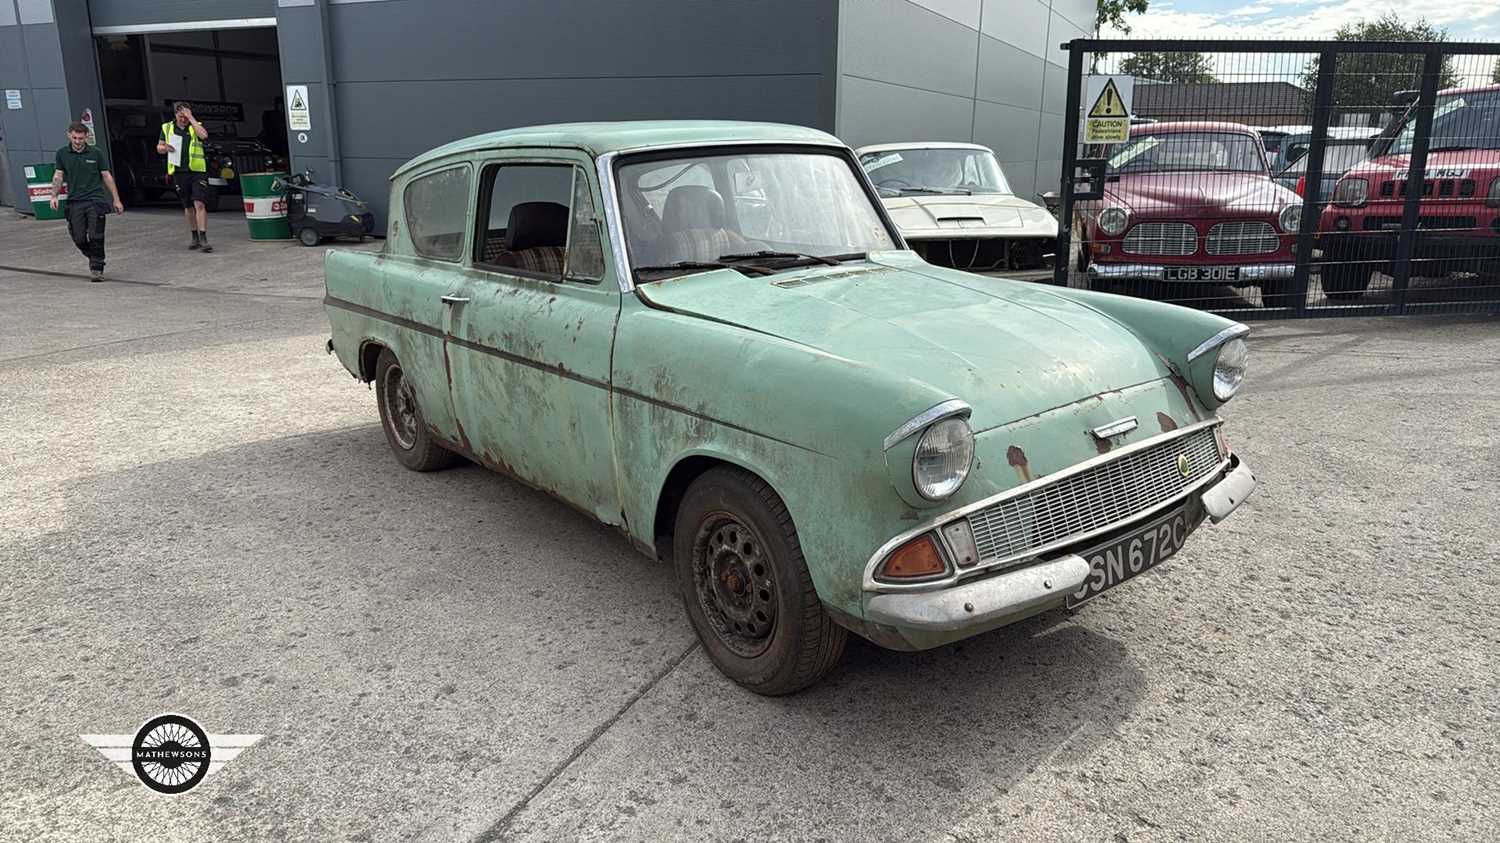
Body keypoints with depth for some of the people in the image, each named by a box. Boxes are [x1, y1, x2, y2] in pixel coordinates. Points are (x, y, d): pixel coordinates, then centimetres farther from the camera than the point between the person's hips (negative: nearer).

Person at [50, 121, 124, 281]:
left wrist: (116, 200, 6)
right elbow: (58, 175, 9)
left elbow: (107, 176, 7)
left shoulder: (96, 153, 3)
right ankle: (93, 258, 27)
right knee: (79, 239, 1)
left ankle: (97, 268, 4)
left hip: (95, 200, -2)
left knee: (95, 237, -7)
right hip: (75, 202, 2)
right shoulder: (62, 154, 7)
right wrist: (54, 196, -5)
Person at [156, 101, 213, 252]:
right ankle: (195, 238, 19)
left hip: (197, 171, -3)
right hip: (179, 172, 3)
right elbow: (159, 147, 19)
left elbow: (204, 135, -20)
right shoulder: (167, 128, 11)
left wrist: (191, 117, -14)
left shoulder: (195, 126, 3)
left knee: (199, 204, -15)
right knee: (188, 206, 10)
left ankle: (203, 239, -18)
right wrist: (164, 148, -4)